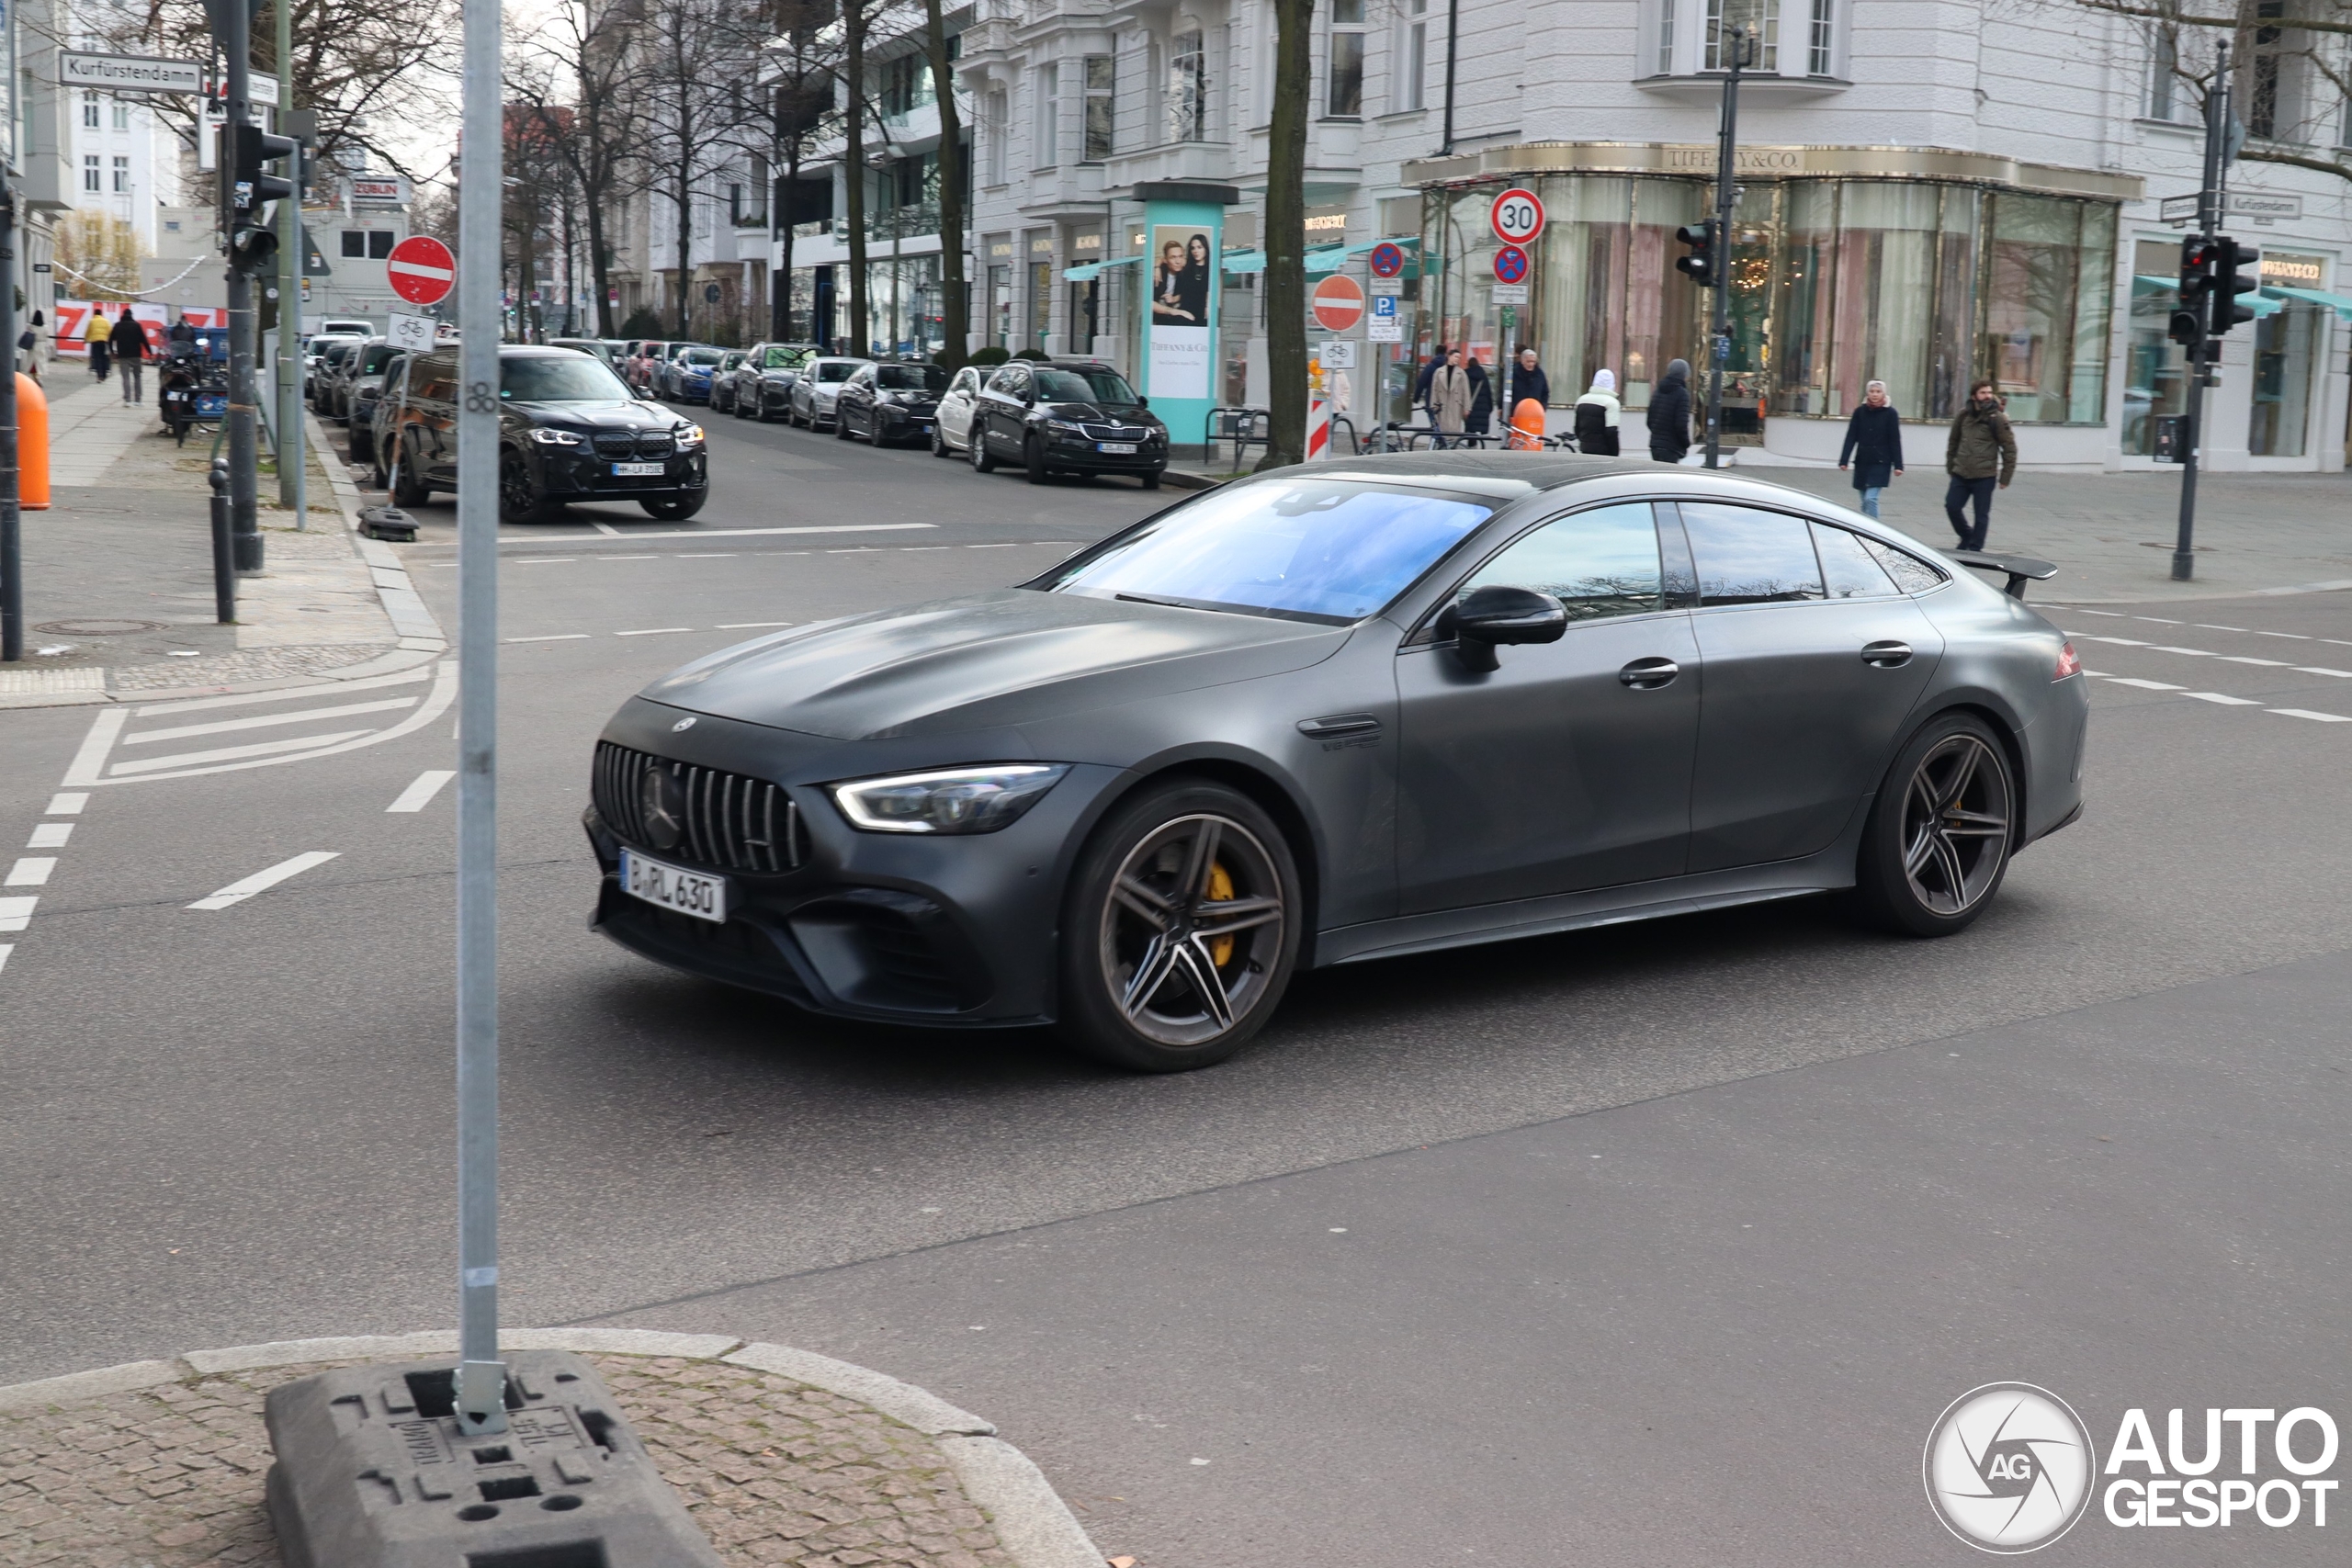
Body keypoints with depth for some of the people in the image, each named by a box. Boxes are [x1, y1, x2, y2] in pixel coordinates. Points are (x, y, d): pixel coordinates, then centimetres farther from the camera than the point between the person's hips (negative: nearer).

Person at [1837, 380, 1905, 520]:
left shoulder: (1890, 413, -2)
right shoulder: (1860, 412, 5)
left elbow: (1895, 441, -2)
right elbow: (1851, 437, 3)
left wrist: (1898, 465, -6)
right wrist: (1843, 460, -5)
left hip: (1880, 463, -4)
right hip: (1862, 462, 4)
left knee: (1871, 498, -15)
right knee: (1865, 501, 9)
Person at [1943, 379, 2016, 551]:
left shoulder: (1997, 418, -7)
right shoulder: (1964, 415, 5)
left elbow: (2009, 448, -4)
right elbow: (1953, 442, 16)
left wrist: (2005, 477, -6)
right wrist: (1950, 466, 14)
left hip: (1984, 476, -4)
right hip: (1961, 474, 4)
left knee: (1981, 515, 2)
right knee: (1952, 507, 5)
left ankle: (1975, 549, 13)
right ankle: (1967, 537, 28)